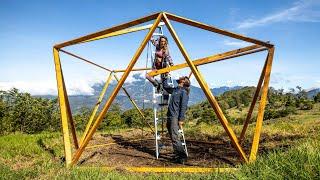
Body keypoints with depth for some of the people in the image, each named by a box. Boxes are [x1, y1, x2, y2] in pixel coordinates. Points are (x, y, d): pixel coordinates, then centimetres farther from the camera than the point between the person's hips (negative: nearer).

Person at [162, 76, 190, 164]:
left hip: (175, 117, -8)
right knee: (173, 138, 8)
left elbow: (183, 107, -13)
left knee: (175, 137, -13)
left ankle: (182, 157, -7)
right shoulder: (174, 89, 18)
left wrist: (181, 120, -17)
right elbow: (165, 86, 35)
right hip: (169, 117, 8)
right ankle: (178, 156, 15)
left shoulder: (184, 92, -6)